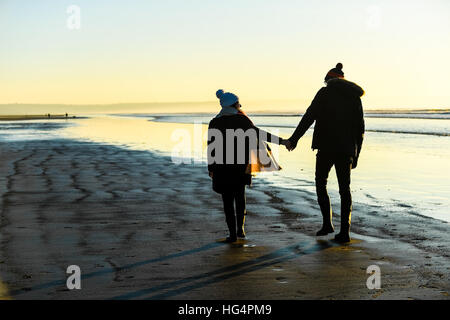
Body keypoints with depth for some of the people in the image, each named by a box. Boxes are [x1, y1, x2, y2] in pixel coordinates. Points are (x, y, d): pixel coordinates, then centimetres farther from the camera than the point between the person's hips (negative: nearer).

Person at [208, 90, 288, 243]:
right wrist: (280, 141, -9)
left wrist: (211, 168, 9)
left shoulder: (214, 123, 0)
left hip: (222, 167, 0)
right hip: (240, 165, 0)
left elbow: (211, 148, 0)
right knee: (240, 195, 18)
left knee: (227, 199, 5)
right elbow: (258, 134, -11)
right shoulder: (241, 119, -4)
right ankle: (240, 228, 11)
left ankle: (233, 233, 2)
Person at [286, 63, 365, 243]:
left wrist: (294, 139, -4)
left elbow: (309, 116, -8)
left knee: (320, 183, 14)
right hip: (347, 150, 4)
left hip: (327, 147, -4)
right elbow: (360, 128, 11)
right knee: (344, 189, 8)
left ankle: (327, 223, 4)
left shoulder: (325, 93, -2)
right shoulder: (355, 97, 12)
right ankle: (344, 231, 3)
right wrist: (356, 154, 15)